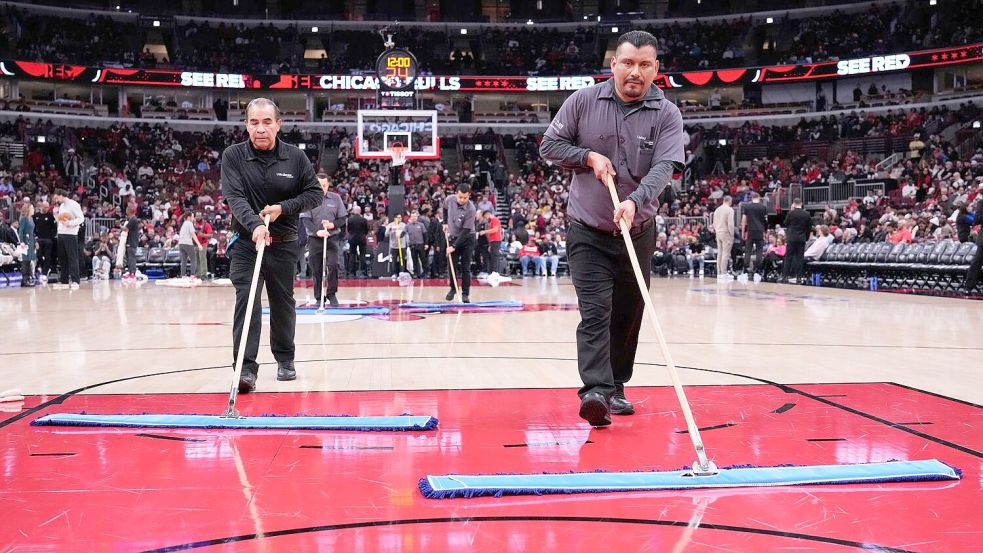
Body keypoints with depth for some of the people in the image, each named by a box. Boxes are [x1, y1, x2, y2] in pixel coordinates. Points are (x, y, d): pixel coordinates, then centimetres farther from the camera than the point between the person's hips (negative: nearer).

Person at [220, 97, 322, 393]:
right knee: (246, 299, -15)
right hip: (246, 242, -2)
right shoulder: (233, 155, -8)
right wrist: (254, 225, -36)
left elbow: (315, 193, 1)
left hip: (284, 244, 2)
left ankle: (285, 359, 33)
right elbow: (234, 197, -19)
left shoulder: (296, 157, -4)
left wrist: (283, 208, -15)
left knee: (283, 303, 12)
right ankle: (246, 369, -17)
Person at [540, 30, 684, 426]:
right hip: (587, 231, -2)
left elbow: (664, 168, -17)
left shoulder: (667, 114, -5)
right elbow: (549, 145, 4)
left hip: (638, 233, 2)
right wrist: (589, 156, -13)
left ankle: (615, 388, 26)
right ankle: (595, 391, -23)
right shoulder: (583, 101, -4)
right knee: (595, 312, -14)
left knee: (628, 316, 11)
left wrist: (634, 202, -35)